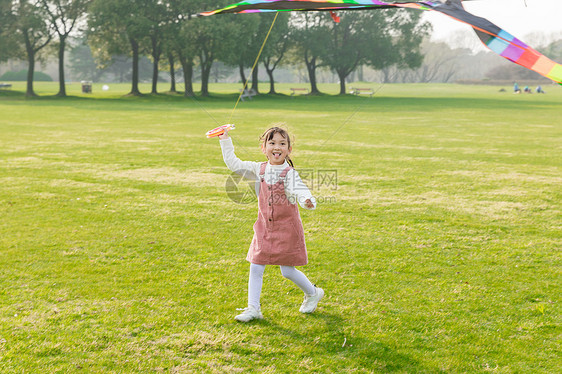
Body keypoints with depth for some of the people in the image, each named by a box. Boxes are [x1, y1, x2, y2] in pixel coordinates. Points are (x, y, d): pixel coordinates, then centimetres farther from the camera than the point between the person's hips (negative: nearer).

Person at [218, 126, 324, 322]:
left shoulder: (289, 173, -13)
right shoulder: (259, 169, 0)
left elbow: (300, 190, -30)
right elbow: (233, 163, 7)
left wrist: (308, 201, -52)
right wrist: (225, 141, 4)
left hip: (286, 227, -4)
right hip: (264, 227, 5)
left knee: (288, 271, 2)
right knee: (255, 267, 2)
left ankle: (312, 293, 29)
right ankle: (253, 308, 11)